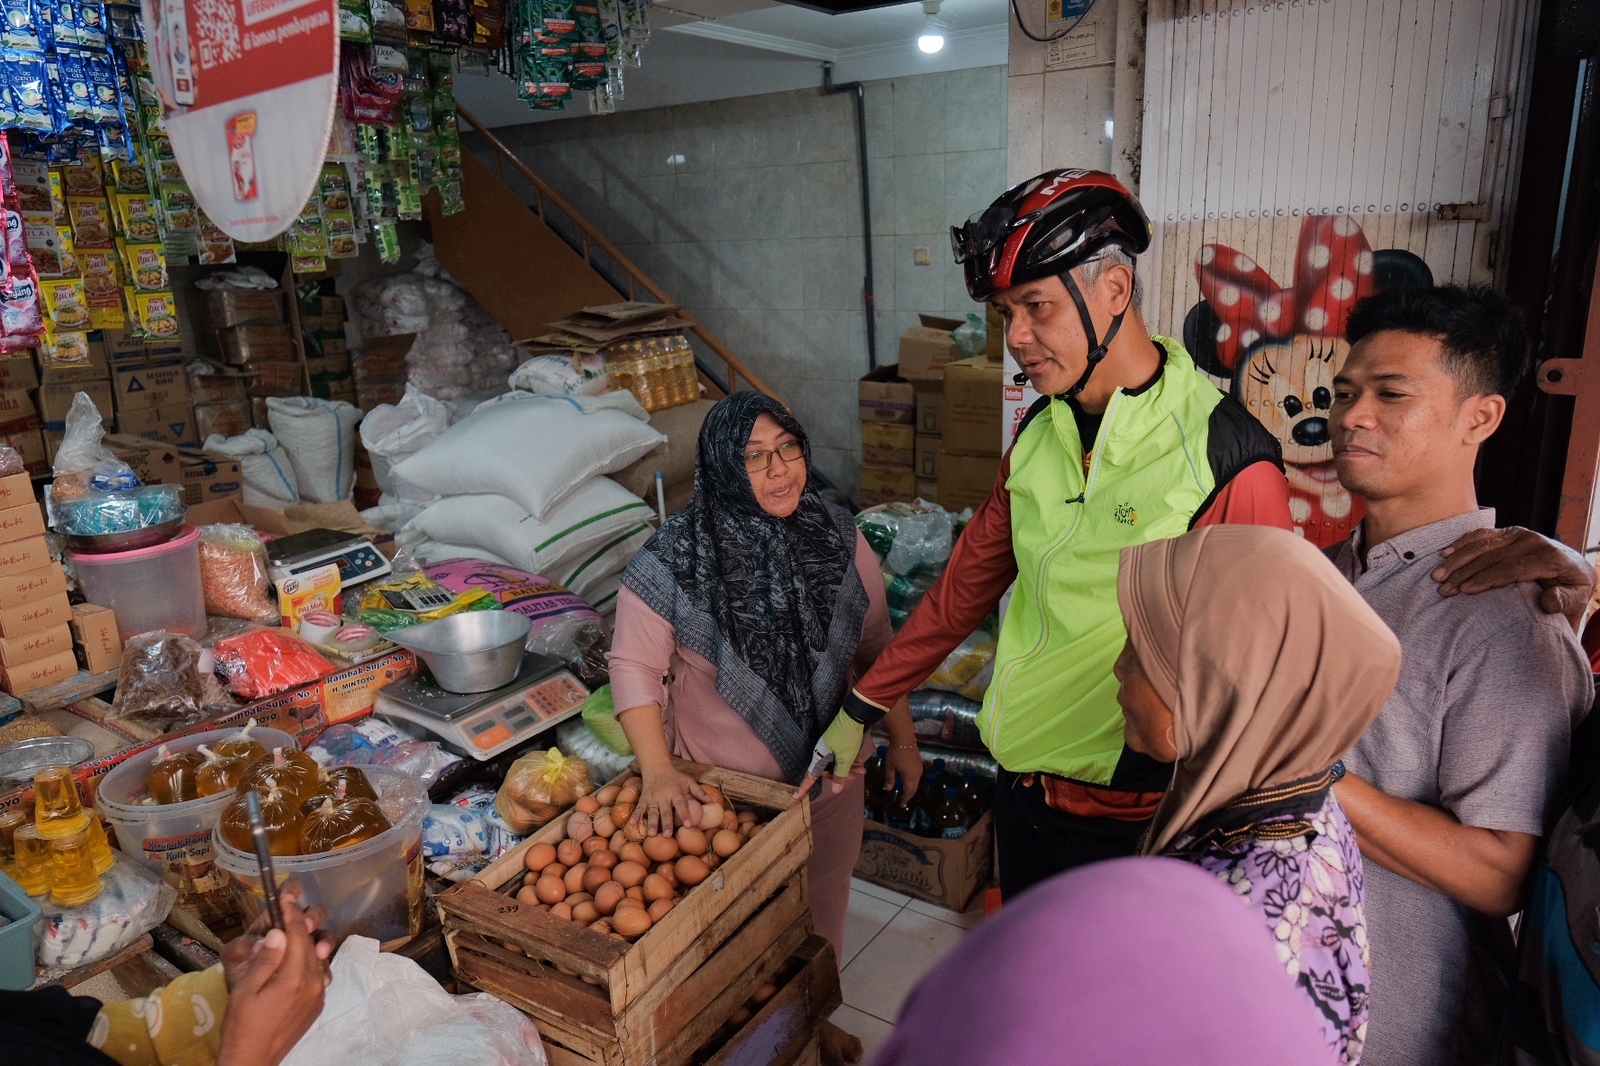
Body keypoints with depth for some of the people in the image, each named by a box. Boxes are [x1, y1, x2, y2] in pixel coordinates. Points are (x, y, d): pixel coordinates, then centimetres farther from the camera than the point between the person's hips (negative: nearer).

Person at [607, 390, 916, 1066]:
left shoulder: (838, 539, -9)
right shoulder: (674, 561, -21)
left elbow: (876, 644, 2)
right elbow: (634, 666, -16)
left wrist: (902, 737, 8)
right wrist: (658, 771, -25)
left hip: (830, 775, 4)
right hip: (723, 785, -3)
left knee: (821, 908, 25)